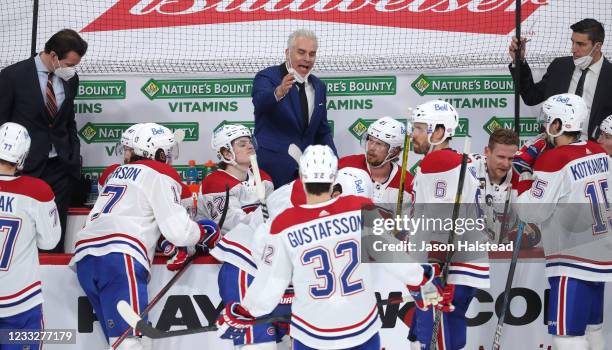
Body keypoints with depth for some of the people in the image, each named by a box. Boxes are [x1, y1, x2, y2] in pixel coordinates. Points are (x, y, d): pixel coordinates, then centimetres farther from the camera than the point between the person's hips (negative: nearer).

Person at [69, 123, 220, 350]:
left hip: (85, 256, 8)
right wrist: (205, 232, 18)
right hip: (119, 260, -8)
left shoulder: (118, 172, 30)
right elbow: (178, 231, 0)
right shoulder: (161, 174, 7)